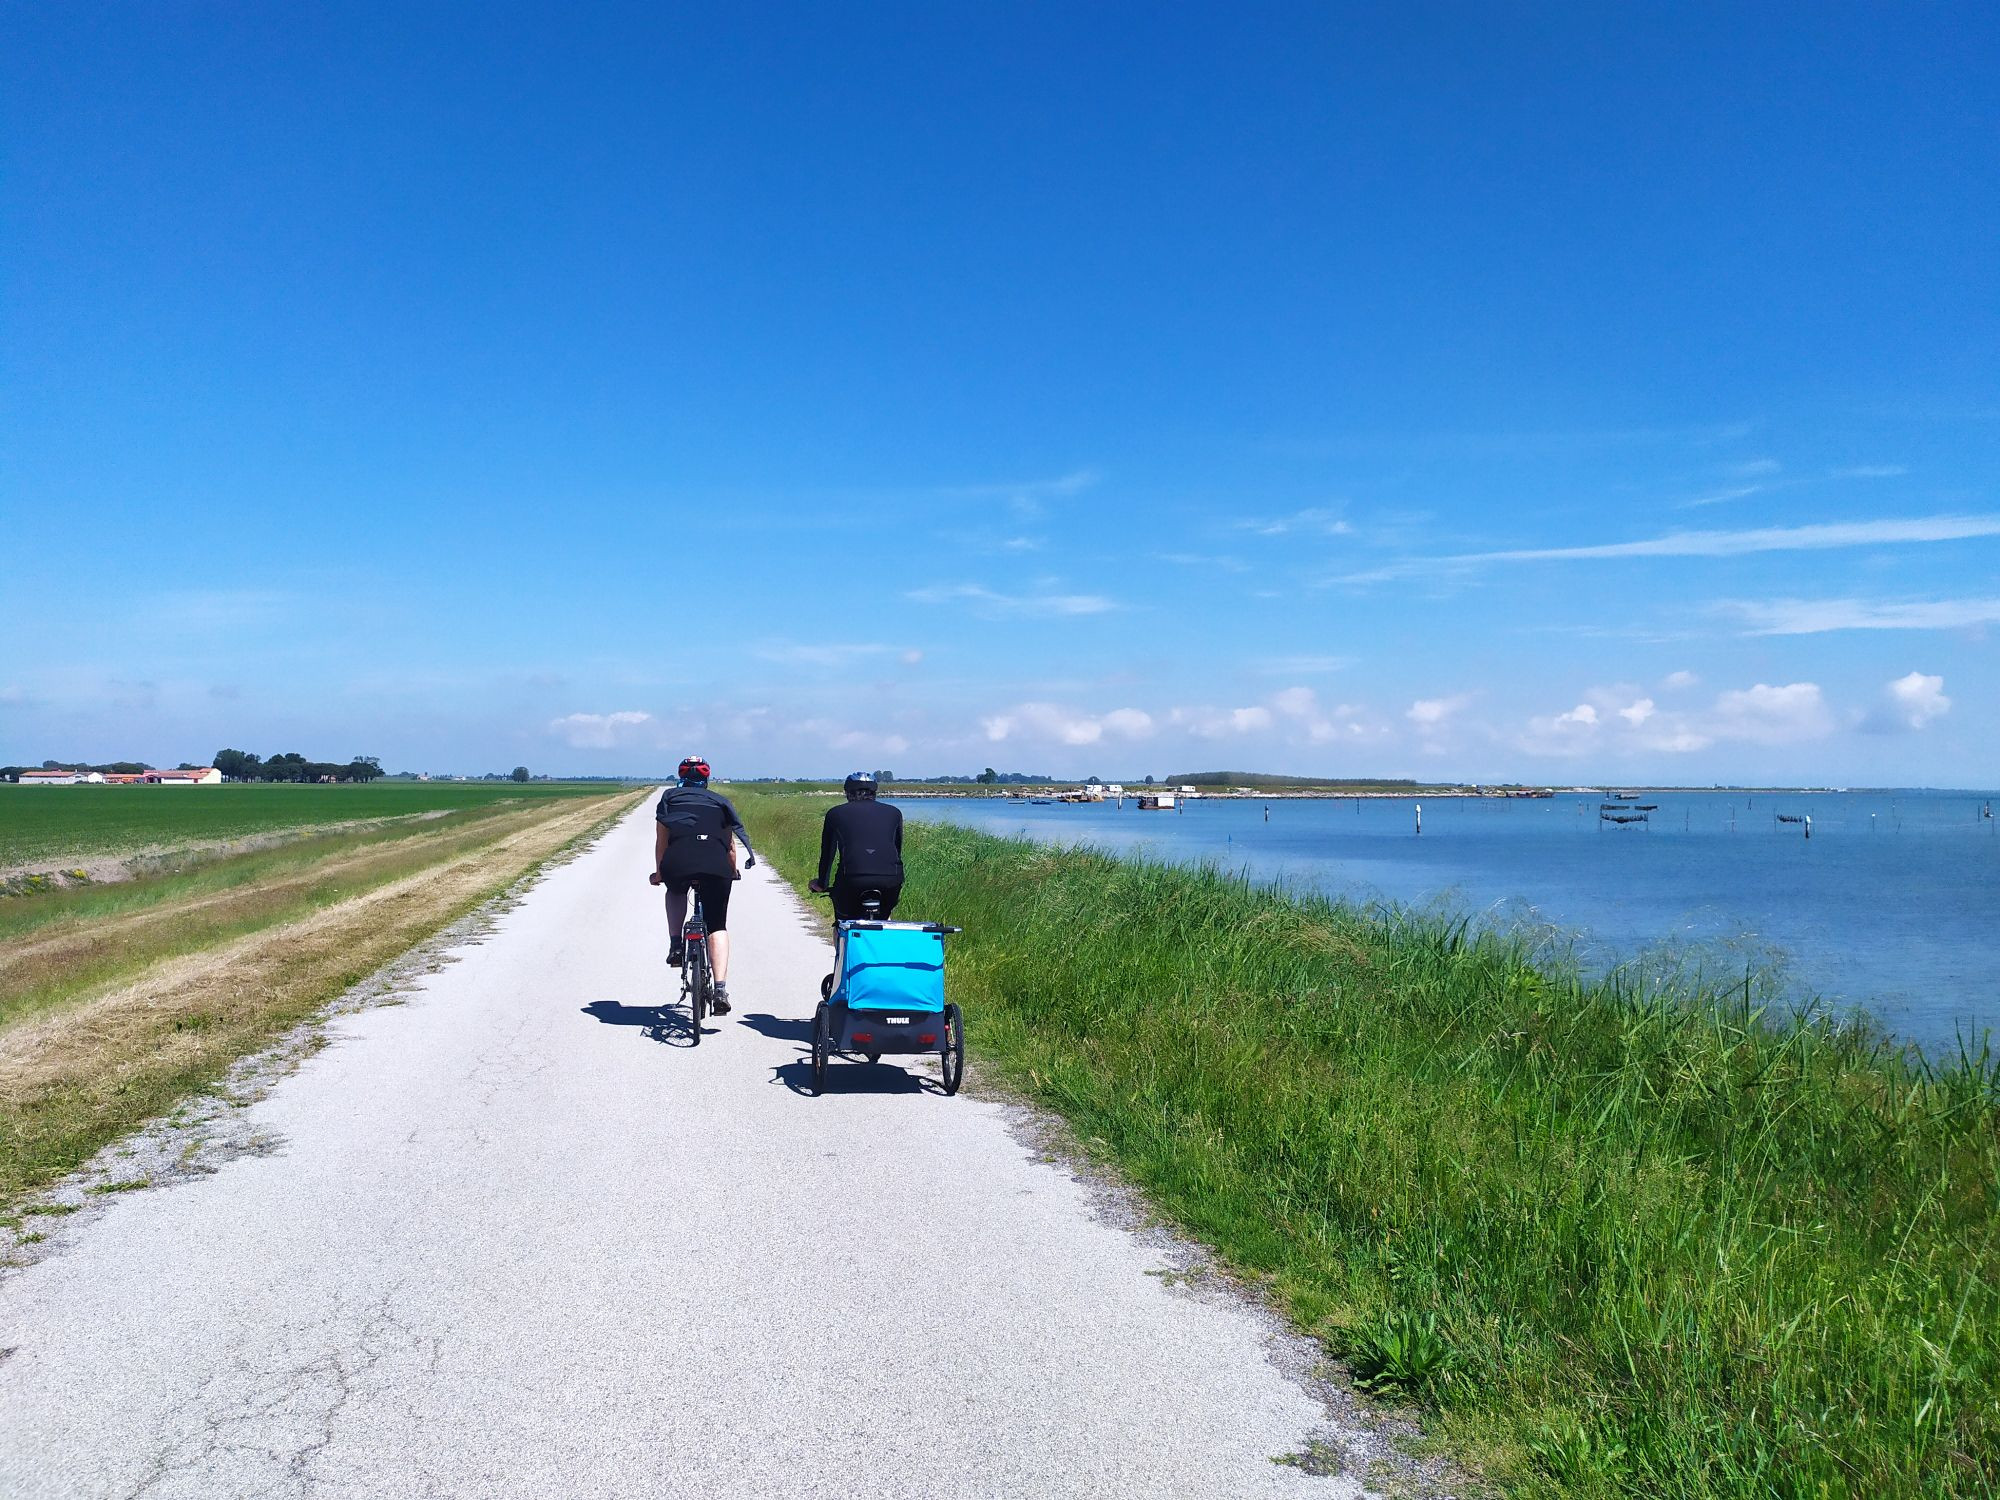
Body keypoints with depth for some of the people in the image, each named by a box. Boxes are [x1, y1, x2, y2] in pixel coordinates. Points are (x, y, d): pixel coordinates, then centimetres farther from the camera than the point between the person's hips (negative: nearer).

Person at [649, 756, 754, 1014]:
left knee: (675, 892, 36)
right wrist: (733, 872, 42)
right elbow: (730, 844, 26)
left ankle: (676, 945, 21)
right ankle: (720, 989, -8)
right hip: (716, 864, 0)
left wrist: (658, 873, 31)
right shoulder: (719, 801, 26)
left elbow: (661, 840, 20)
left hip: (678, 860, 0)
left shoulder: (669, 797, 24)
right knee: (718, 927, 7)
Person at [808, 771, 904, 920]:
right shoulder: (893, 812, 21)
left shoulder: (835, 813, 17)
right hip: (891, 880, 2)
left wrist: (821, 884, 36)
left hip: (852, 878, -2)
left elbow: (827, 853, 22)